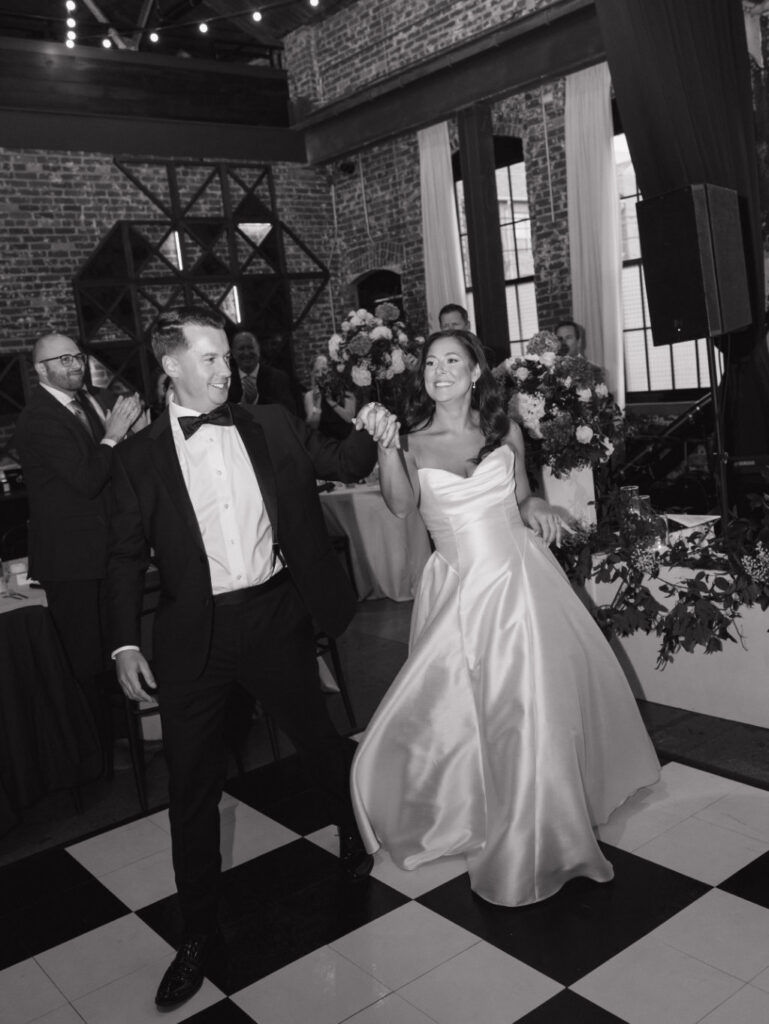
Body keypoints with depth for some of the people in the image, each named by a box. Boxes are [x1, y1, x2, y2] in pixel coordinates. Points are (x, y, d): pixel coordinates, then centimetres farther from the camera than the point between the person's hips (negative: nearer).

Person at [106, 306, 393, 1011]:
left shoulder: (272, 426, 4)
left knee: (317, 739, 18)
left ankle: (356, 828, 49)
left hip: (277, 616, 1)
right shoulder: (141, 455, 0)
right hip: (195, 634, 0)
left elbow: (342, 464, 11)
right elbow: (127, 555, 2)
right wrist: (125, 644, -6)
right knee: (192, 784, 7)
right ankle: (200, 934, 25)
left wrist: (370, 436, -10)